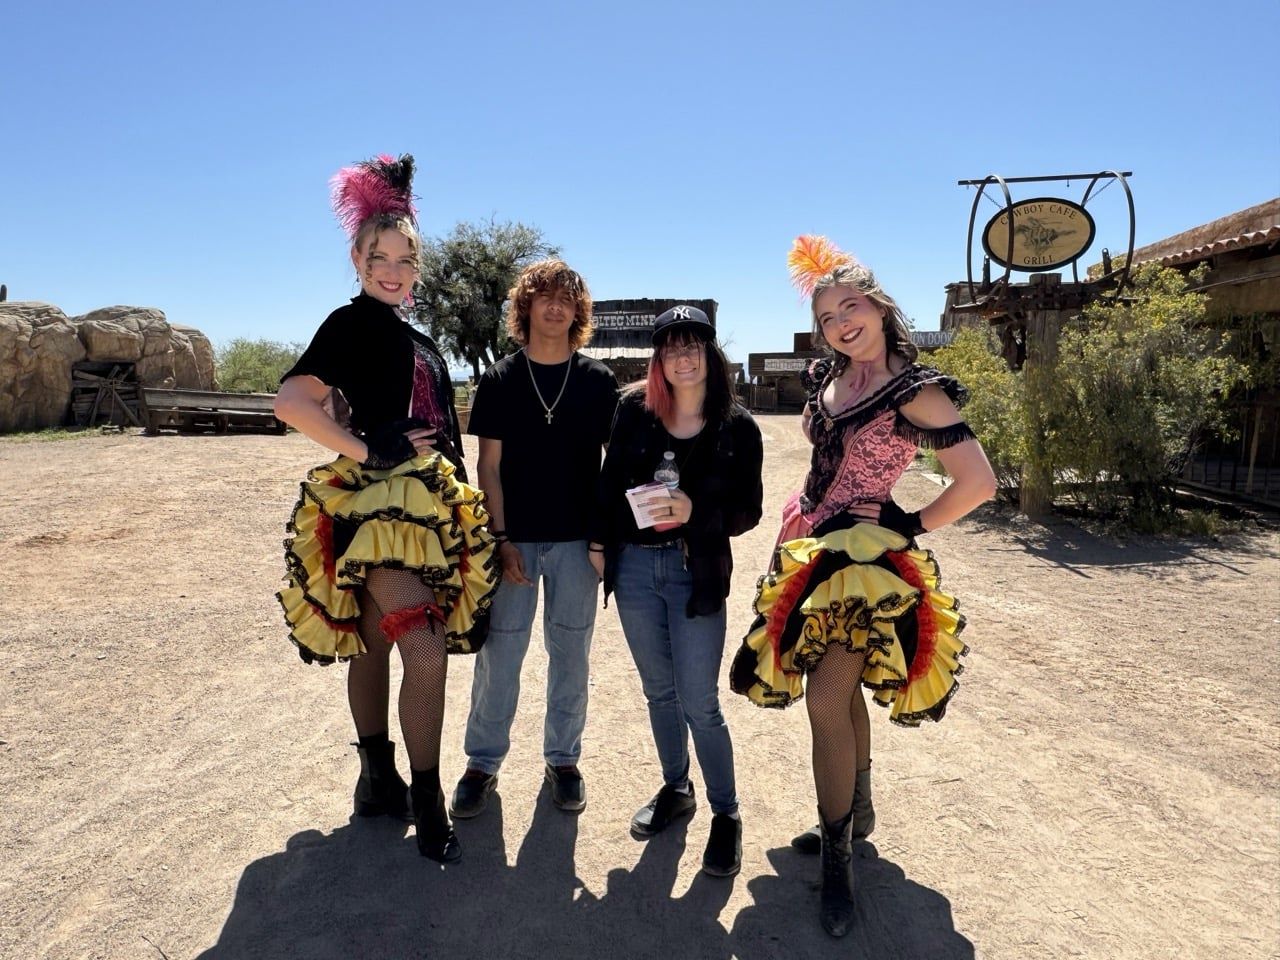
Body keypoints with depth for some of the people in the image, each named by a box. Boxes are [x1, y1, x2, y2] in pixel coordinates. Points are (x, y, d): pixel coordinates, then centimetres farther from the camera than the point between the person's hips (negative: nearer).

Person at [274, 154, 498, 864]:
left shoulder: (419, 343, 17)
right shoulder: (352, 324, -6)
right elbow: (290, 401, -20)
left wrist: (464, 504, 19)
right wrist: (367, 451, -18)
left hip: (428, 510, 8)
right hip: (377, 507, -8)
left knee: (375, 649, 16)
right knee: (426, 653, -13)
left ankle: (379, 783, 28)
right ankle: (426, 805, 2)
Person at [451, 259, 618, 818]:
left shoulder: (597, 381, 2)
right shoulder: (500, 380, 2)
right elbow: (489, 466, 0)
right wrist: (501, 539, -7)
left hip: (577, 540, 1)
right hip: (514, 539, 0)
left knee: (570, 653, 10)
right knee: (499, 654, 5)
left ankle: (563, 760, 27)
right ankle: (483, 763, 22)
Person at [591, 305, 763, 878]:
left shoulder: (737, 428, -6)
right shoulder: (634, 410, -1)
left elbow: (748, 510, -5)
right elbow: (610, 482, 8)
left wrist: (695, 510, -21)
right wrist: (599, 542, 6)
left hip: (697, 573, -3)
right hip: (634, 565, 3)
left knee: (700, 704, 0)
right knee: (659, 691, 17)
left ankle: (725, 814, 21)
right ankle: (675, 789, 38)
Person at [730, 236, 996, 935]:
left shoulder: (915, 391, -14)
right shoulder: (832, 378, 7)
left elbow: (979, 482, -18)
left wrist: (912, 526, -11)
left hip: (863, 555, -7)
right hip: (811, 545, 7)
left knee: (826, 699, -13)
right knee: (841, 693, 15)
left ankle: (838, 859, 3)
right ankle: (852, 818, 33)